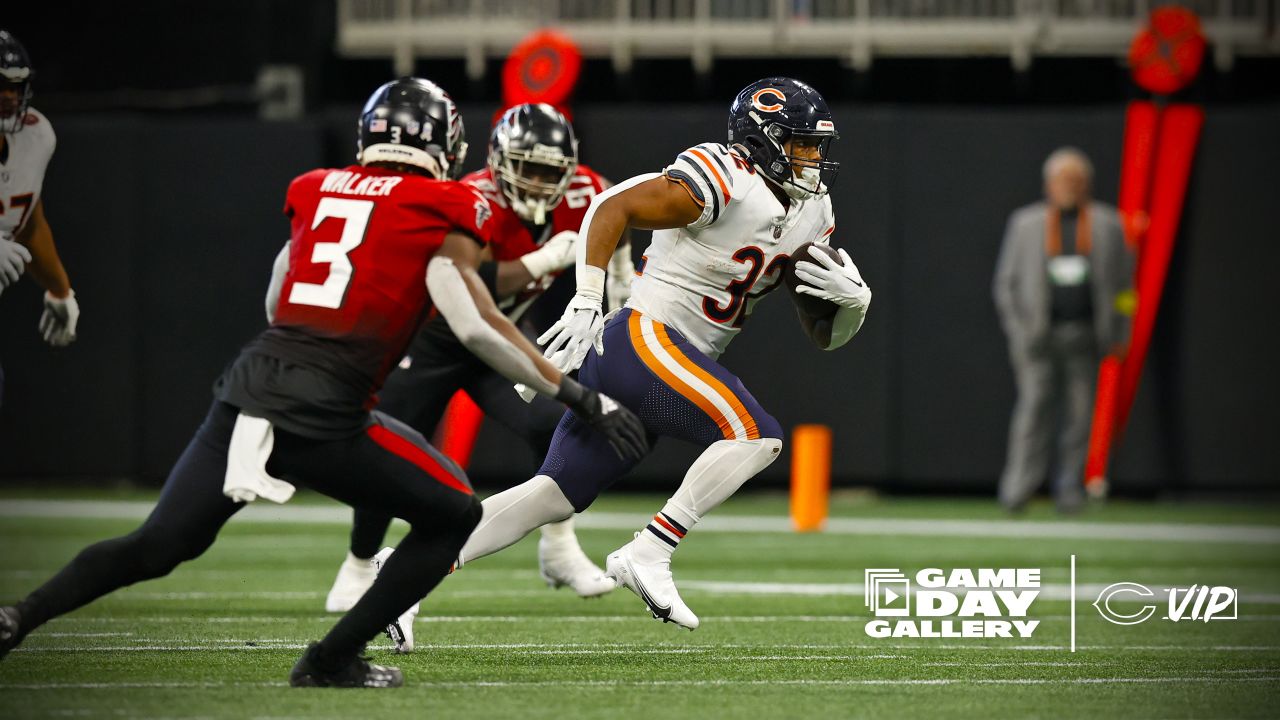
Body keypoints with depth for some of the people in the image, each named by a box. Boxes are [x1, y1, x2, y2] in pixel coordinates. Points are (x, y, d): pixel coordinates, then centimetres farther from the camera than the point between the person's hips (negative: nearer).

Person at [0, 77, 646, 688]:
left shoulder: (317, 190, 18)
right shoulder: (442, 212, 2)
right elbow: (477, 327, -5)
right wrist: (582, 399, -1)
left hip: (251, 383, 5)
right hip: (323, 413, -5)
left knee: (157, 546, 18)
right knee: (453, 515, 14)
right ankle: (332, 661, 10)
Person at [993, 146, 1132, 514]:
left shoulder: (1106, 224, 11)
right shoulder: (1025, 222, 9)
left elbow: (1123, 282, 13)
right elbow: (1006, 282, 10)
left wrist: (1117, 332, 5)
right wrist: (1017, 329, -1)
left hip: (1085, 335, 1)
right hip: (1039, 334, -1)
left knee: (1080, 412, 0)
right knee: (1034, 405, -12)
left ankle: (1070, 488, 9)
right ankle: (1018, 487, -14)